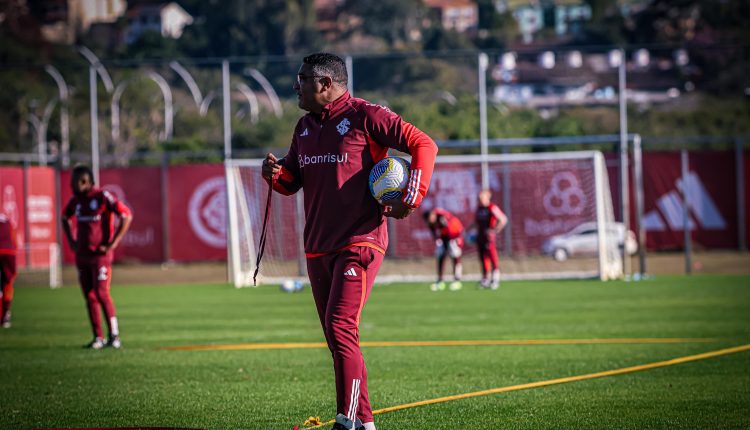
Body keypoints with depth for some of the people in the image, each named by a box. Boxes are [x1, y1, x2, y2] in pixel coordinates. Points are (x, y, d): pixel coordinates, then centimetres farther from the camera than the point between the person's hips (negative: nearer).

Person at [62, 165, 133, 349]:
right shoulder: (76, 200, 10)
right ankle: (98, 338, 11)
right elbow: (65, 218, 30)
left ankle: (114, 336, -5)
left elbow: (127, 216, -14)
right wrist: (71, 241, 16)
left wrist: (112, 244, -14)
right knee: (89, 296, 6)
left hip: (100, 254, -7)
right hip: (82, 255, 7)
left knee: (101, 293, -13)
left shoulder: (103, 197, -11)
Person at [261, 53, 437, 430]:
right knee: (339, 340, 8)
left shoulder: (365, 117, -7)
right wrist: (276, 173, 0)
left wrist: (410, 199, -16)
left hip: (359, 243, -8)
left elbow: (423, 145, -9)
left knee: (340, 328, -18)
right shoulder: (305, 127, 16)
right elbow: (292, 180, 23)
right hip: (317, 248, 8)